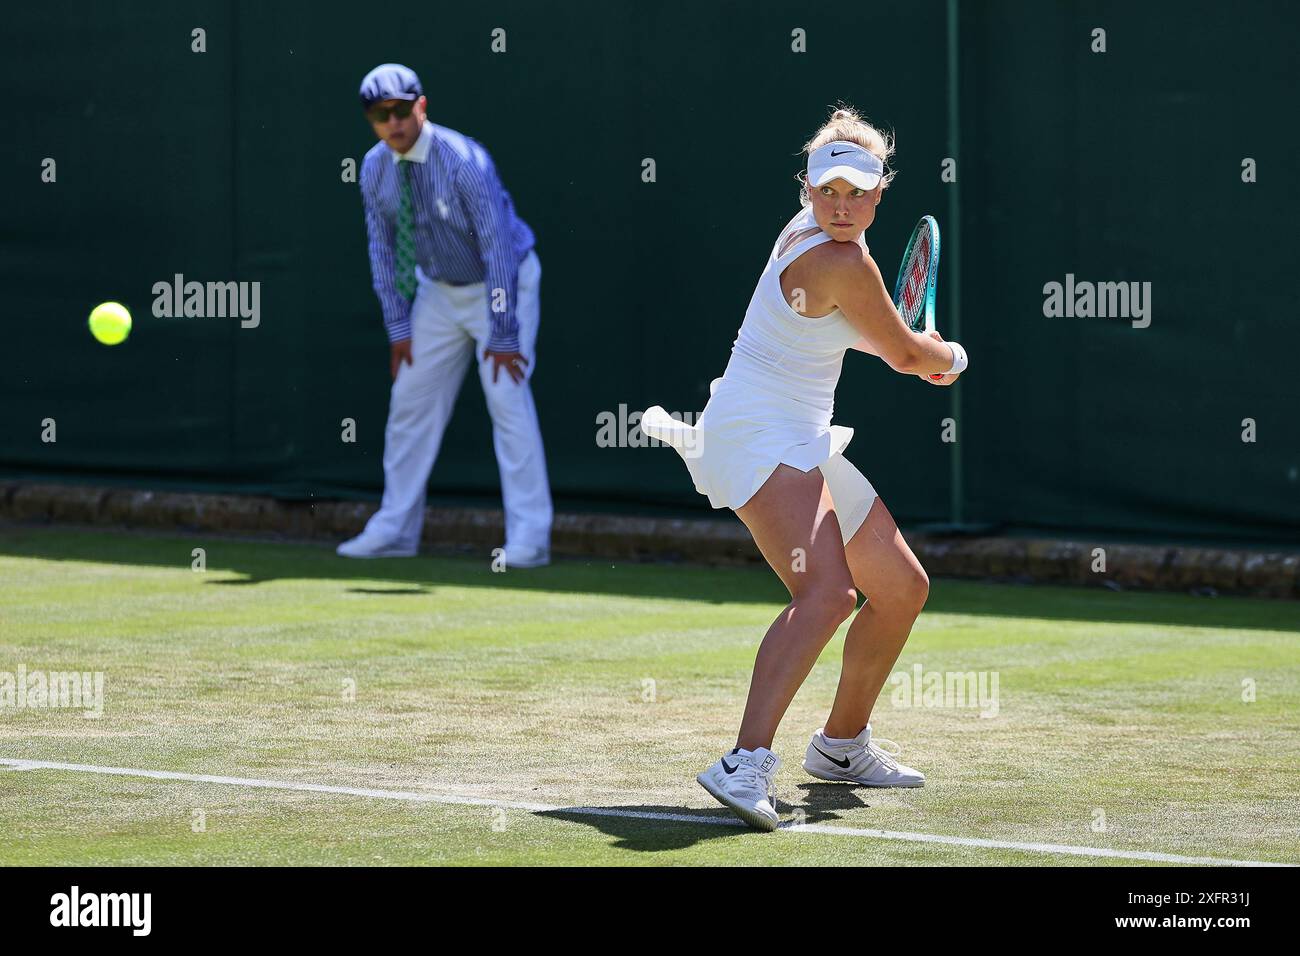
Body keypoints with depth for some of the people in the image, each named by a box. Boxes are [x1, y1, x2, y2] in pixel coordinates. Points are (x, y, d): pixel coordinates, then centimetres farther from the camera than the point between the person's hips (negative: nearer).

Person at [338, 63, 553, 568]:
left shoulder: (464, 161, -28)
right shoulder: (375, 168, -9)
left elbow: (499, 248, -27)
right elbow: (383, 248, 1)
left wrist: (503, 335, -27)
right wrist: (398, 326, -3)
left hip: (502, 283, -6)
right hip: (439, 291, 6)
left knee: (507, 397, -16)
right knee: (411, 399, 6)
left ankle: (528, 538, -15)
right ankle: (395, 529, 15)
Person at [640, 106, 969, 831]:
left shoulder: (807, 231, 9)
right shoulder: (842, 262, -20)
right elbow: (908, 353, -4)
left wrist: (912, 350, 27)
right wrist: (951, 356, 17)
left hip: (807, 443, 10)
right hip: (760, 437, -10)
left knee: (904, 589, 18)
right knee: (828, 591, -32)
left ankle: (843, 744, 35)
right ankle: (747, 764, -45)